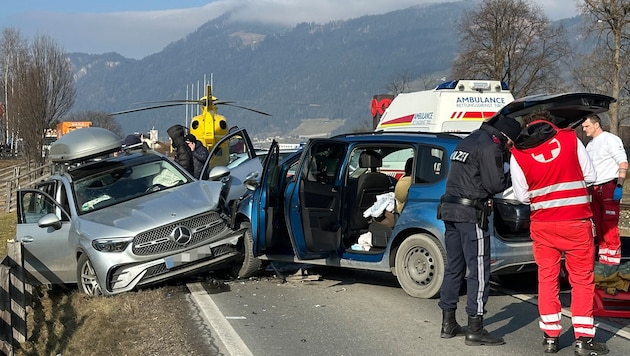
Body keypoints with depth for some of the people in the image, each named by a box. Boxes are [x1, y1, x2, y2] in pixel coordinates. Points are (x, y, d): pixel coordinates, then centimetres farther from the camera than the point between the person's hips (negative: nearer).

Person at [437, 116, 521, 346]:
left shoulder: (466, 143, 20)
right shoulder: (490, 147, -9)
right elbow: (494, 184, -14)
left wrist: (502, 172, 14)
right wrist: (511, 175, 4)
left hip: (450, 209, 9)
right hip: (471, 214, -9)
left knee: (454, 267, 14)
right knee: (479, 271, -5)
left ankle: (448, 323, 18)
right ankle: (475, 329, -5)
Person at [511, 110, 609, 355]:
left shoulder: (518, 153, -1)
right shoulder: (570, 138, -2)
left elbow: (522, 195, 1)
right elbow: (590, 176, 2)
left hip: (542, 224, 1)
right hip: (576, 222, -1)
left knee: (547, 278, 13)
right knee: (582, 279, 8)